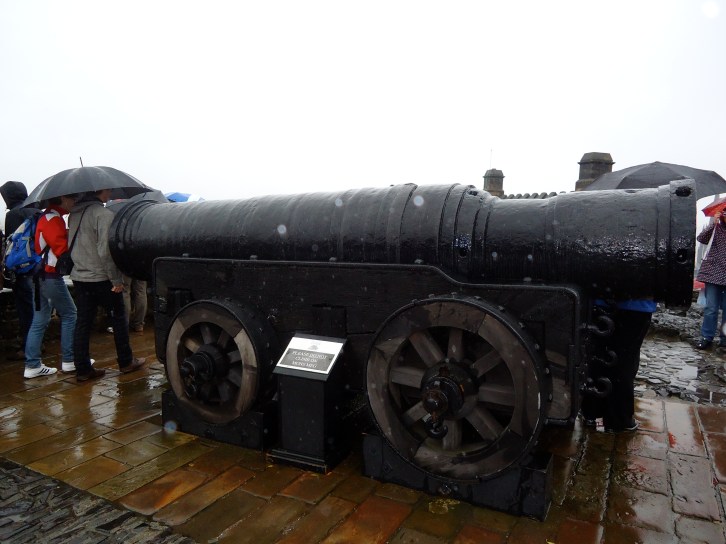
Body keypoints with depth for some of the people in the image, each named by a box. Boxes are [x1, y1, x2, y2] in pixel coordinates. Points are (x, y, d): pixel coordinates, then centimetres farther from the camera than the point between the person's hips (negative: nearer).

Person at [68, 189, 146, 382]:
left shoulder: (74, 213, 7)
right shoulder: (104, 214, -17)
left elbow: (72, 244, 15)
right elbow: (106, 251, -22)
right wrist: (116, 279, -16)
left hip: (78, 277, 7)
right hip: (101, 278, -7)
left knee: (83, 323, 9)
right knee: (118, 318, 9)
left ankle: (83, 369, 13)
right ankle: (126, 361, 19)